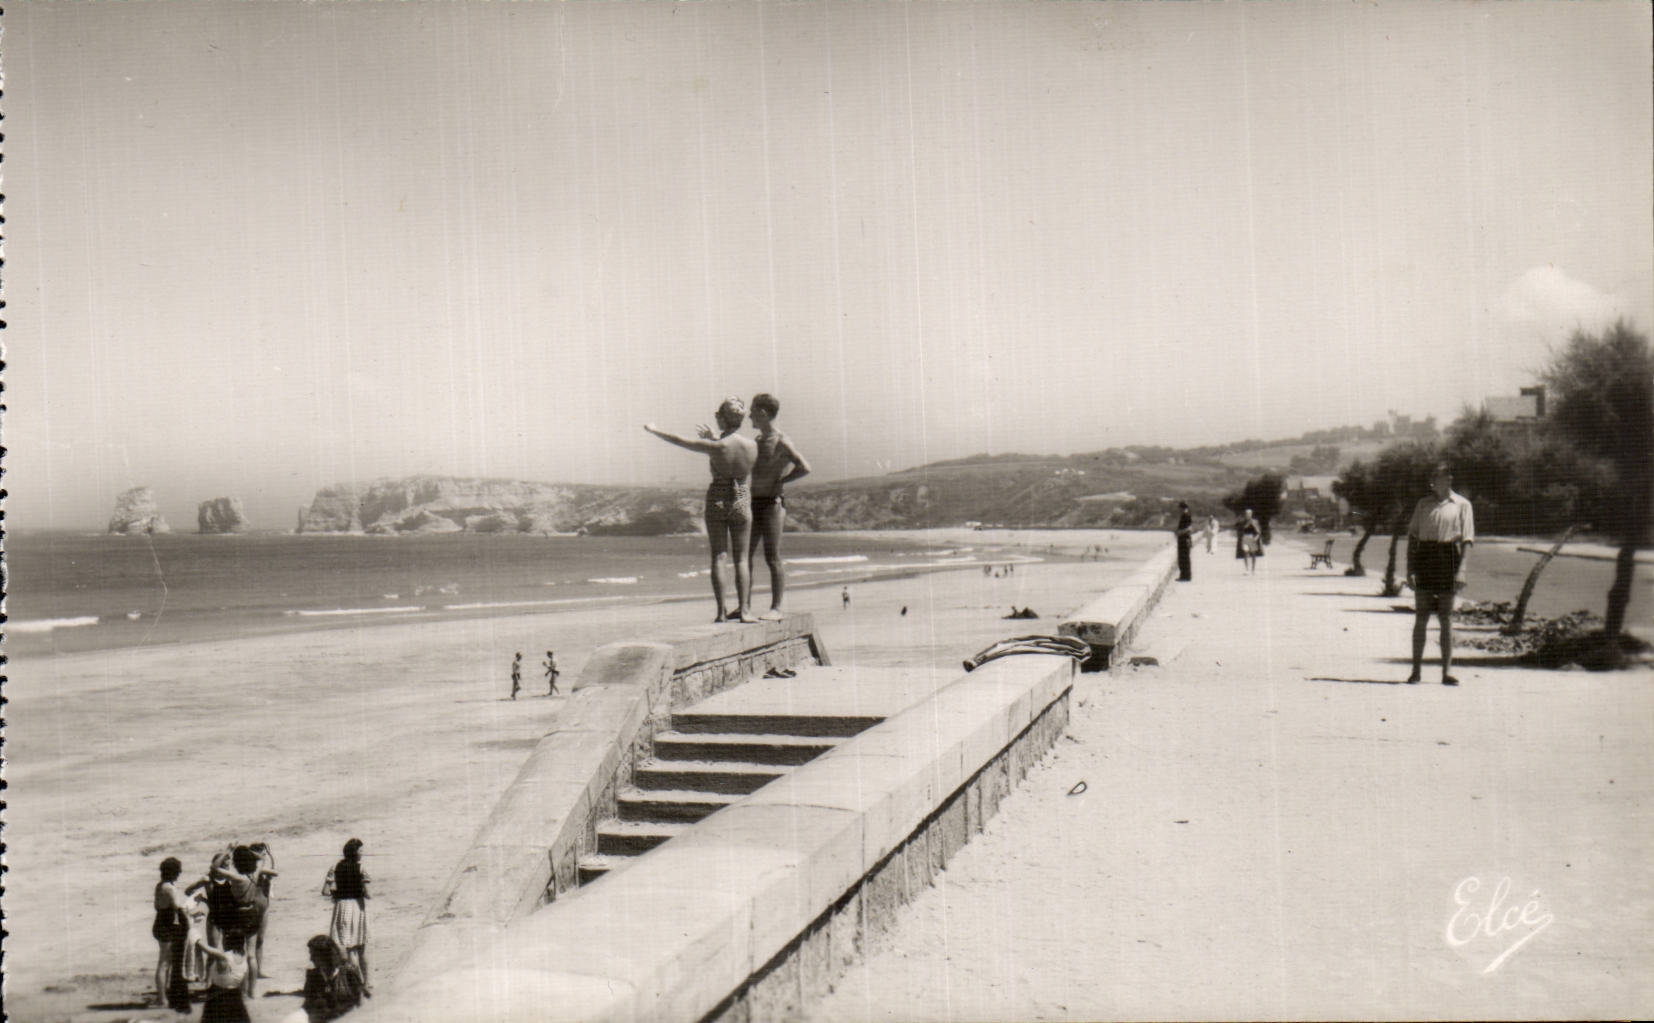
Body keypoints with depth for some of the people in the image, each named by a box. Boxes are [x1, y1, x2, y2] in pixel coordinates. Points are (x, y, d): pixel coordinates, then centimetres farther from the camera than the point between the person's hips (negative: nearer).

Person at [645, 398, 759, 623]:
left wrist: (655, 430, 12)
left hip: (716, 501, -2)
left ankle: (721, 611, 1)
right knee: (740, 558, 9)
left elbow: (679, 441, -4)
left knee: (718, 557, 4)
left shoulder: (716, 447, -14)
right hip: (742, 503, 2)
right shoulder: (752, 446, -5)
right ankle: (744, 609, 4)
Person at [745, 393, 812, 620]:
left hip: (772, 503, -8)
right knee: (744, 555, 7)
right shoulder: (758, 440, 16)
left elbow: (805, 468, -17)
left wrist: (778, 481, -11)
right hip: (754, 503, 8)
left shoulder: (781, 442, -10)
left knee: (773, 558, -5)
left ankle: (776, 609, -1)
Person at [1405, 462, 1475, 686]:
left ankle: (1447, 670, 6)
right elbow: (1412, 536, 10)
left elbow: (1467, 540, -1)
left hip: (1449, 558, -2)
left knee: (1446, 617, 2)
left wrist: (1461, 569, -12)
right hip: (1424, 558, 2)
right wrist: (1410, 569, 1)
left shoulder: (1462, 505, 4)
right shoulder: (1423, 504, 12)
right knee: (1421, 617, 1)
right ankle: (1417, 670, 5)